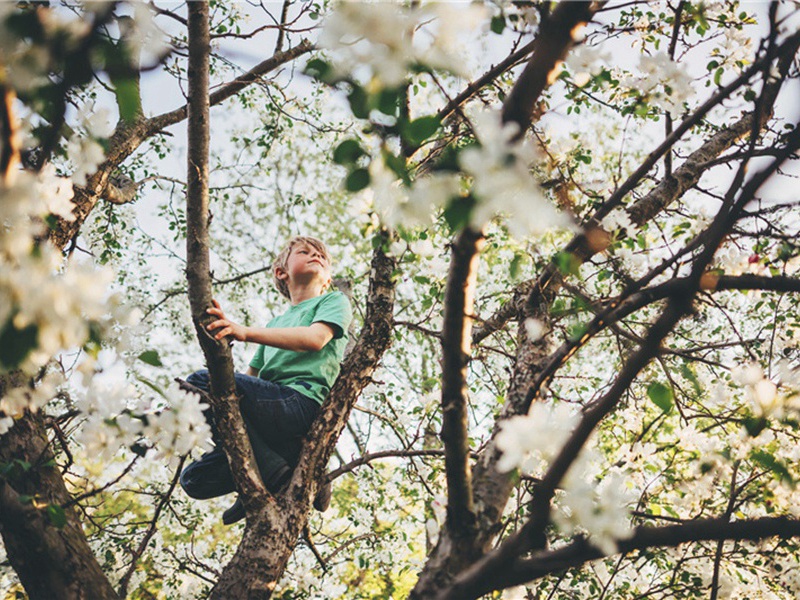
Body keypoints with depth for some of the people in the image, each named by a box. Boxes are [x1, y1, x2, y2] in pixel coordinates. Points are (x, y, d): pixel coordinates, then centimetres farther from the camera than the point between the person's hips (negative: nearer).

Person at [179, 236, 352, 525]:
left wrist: (245, 332, -22)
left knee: (199, 383, -25)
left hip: (303, 404, -7)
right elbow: (251, 376, 23)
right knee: (194, 479, -5)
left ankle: (277, 474, -20)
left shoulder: (335, 301, 15)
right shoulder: (276, 324, 34)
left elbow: (315, 339, -9)